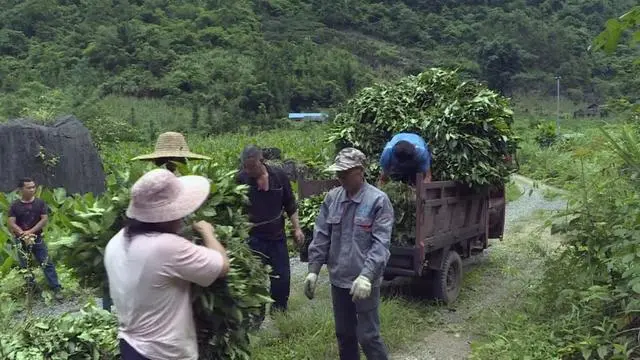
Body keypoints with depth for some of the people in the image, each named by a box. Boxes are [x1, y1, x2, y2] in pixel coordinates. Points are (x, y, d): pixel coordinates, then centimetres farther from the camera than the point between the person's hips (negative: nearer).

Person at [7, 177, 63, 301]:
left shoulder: (40, 203, -2)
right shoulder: (15, 205, -3)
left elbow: (45, 219, -8)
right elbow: (11, 223, -8)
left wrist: (30, 232, -16)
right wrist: (23, 234, -21)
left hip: (38, 239, -1)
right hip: (21, 241, 1)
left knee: (47, 264, -4)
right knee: (25, 267, 10)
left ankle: (56, 288, -2)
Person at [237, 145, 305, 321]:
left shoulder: (279, 175, -5)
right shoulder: (241, 179, -13)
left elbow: (290, 205, 5)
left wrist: (297, 228, 3)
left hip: (277, 236, 3)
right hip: (253, 238, -3)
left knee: (282, 278, 11)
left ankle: (279, 313, 32)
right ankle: (257, 319, 21)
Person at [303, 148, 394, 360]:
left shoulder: (378, 200, -12)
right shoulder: (331, 198, 3)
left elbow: (381, 243, -17)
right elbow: (321, 236, 6)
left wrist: (366, 275, -26)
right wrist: (313, 270, 0)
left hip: (365, 282, -5)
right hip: (338, 279, 5)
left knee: (367, 335, 1)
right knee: (344, 334, 19)